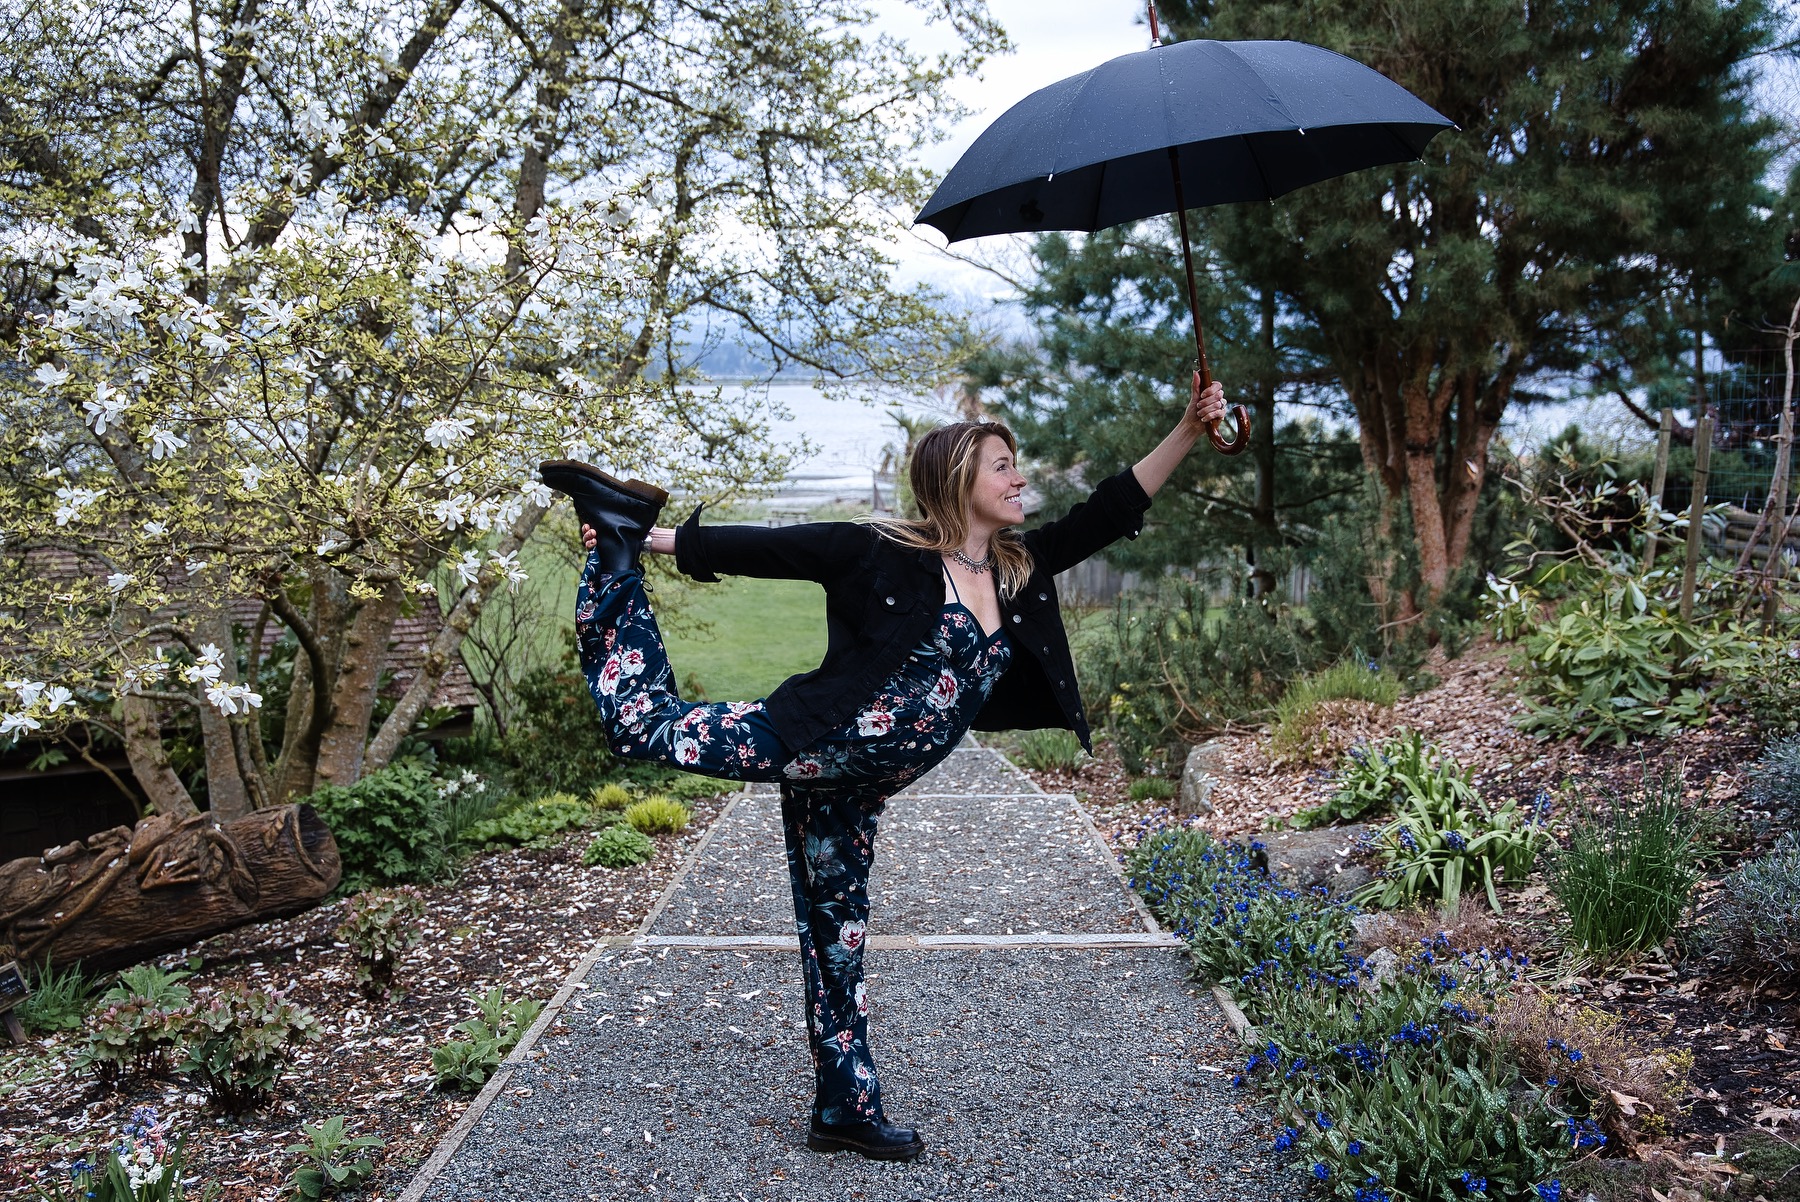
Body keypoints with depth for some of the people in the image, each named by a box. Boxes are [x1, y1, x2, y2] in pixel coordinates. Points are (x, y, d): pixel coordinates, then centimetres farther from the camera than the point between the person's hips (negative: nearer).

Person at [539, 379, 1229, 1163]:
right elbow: (767, 547, -10)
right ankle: (618, 536, 8)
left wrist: (1188, 432, 1)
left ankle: (846, 1108, 26)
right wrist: (655, 541, -8)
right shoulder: (882, 553, -12)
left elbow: (1110, 513, 7)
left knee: (838, 937, 15)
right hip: (814, 742, -6)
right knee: (645, 723, -10)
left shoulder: (1020, 570, 6)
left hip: (854, 791, 6)